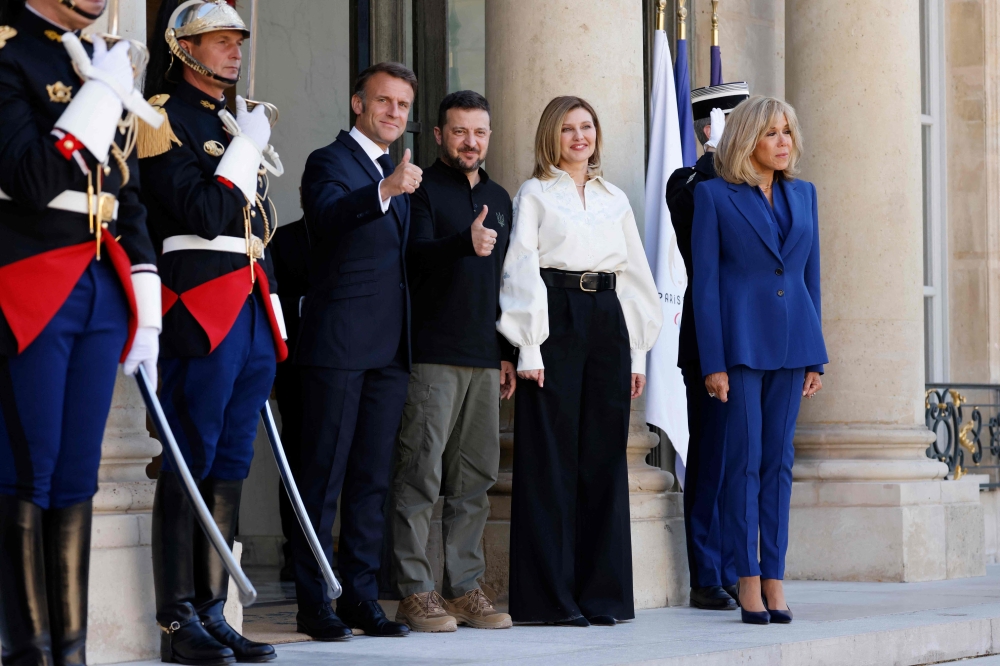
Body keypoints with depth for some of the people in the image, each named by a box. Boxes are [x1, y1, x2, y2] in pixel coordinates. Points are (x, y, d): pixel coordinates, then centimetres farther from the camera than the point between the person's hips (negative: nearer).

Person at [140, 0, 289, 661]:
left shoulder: (237, 122, 21)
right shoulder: (165, 116, -4)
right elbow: (203, 214, -16)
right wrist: (247, 146, -8)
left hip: (253, 310, 8)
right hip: (201, 309, -8)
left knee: (231, 465, 7)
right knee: (191, 464, -6)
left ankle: (213, 612, 10)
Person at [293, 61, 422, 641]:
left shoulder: (402, 174, 20)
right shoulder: (330, 162, -3)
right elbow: (329, 214, -26)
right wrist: (385, 190, -41)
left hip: (391, 349, 7)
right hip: (339, 344, -7)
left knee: (373, 478, 8)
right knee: (325, 474, -4)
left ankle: (362, 598, 12)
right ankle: (315, 602, -2)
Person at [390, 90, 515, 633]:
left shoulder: (498, 198, 20)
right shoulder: (423, 190, -1)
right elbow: (416, 253, -17)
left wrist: (507, 353, 19)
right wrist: (466, 242, -36)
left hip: (483, 358, 7)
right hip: (432, 354, -7)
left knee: (475, 478, 7)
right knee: (422, 473, -8)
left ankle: (464, 588, 13)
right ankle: (414, 592, -5)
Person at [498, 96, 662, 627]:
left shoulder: (615, 199, 18)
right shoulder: (534, 194, 5)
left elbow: (635, 274, 18)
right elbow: (520, 271, -2)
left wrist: (637, 352, 11)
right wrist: (528, 349, -11)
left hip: (607, 322, 5)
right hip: (555, 321, -4)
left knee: (605, 459, 4)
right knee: (552, 459, -5)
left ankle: (602, 592, 8)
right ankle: (551, 596, -2)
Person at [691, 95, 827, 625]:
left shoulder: (802, 194, 13)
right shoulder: (714, 195, -1)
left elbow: (811, 275, 15)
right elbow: (704, 281, -4)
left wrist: (815, 356, 10)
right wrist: (713, 362, -10)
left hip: (791, 342, 4)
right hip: (741, 339, -4)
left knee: (779, 460, 5)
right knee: (745, 458, -5)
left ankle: (774, 577, 7)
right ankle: (748, 578, 0)